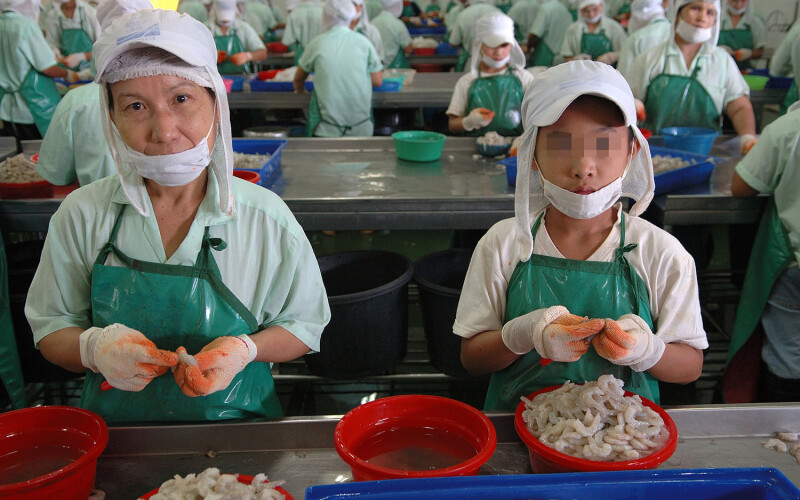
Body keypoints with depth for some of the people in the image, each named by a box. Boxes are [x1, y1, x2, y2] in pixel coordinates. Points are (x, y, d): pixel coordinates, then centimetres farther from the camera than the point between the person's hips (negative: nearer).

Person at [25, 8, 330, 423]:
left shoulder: (267, 220, -8)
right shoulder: (82, 214, -3)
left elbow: (303, 326, 2)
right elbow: (51, 328, 6)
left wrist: (246, 349, -17)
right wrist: (93, 348, -16)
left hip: (235, 422, -3)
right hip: (115, 426, 4)